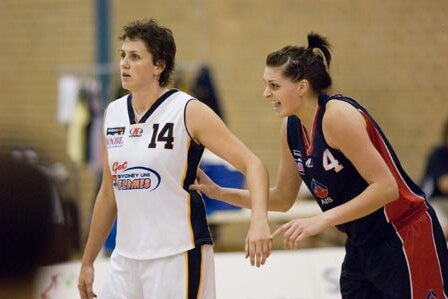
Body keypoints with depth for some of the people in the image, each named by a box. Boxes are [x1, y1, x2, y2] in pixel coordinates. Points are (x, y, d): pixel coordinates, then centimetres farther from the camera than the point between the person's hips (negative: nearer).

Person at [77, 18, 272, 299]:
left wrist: (259, 220, -30)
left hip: (178, 255, -6)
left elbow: (252, 164, -13)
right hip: (126, 258, 6)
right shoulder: (113, 113, 9)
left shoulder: (189, 112, -9)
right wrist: (88, 262, 20)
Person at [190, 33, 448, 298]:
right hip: (361, 245, 9)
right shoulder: (292, 127, 4)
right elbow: (282, 199, 14)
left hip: (405, 239, -9)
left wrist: (321, 221, -28)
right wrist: (219, 192, 3)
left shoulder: (337, 115, -20)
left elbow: (386, 187, -24)